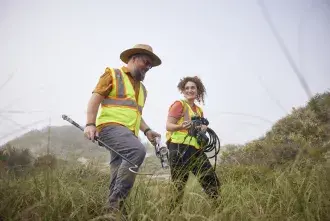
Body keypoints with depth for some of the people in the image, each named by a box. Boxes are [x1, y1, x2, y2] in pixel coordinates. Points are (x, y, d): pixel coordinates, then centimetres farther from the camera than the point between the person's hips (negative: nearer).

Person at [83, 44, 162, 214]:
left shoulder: (142, 88, 27)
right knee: (137, 150, -31)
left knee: (120, 175, 3)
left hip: (129, 133, 8)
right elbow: (95, 99, -4)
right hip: (111, 126, -8)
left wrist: (146, 130, 14)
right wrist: (90, 124, -18)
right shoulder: (113, 74, 6)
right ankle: (117, 198, -23)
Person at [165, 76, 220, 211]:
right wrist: (181, 126, -29)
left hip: (196, 149, 7)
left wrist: (203, 128, 3)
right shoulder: (179, 104, -1)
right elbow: (168, 126, -8)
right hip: (179, 148, -7)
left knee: (212, 181, 5)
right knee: (178, 186, -7)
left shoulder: (199, 110, 20)